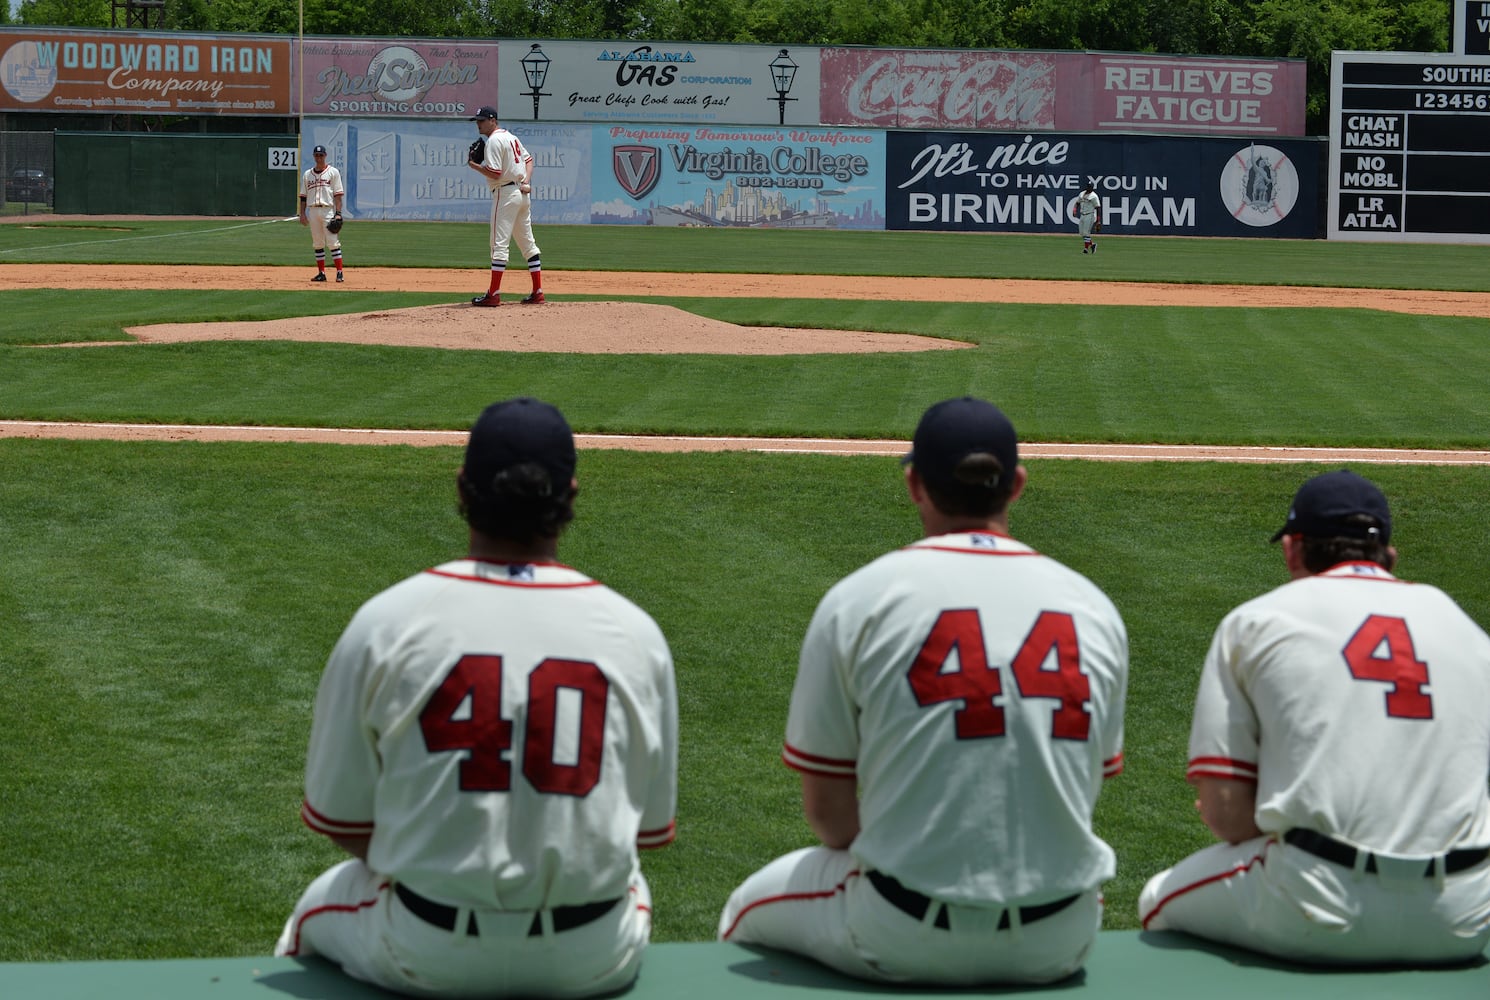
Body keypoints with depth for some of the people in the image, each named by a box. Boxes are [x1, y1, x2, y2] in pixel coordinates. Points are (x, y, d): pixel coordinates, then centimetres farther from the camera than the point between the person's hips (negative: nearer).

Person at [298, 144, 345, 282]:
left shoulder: (333, 172, 4)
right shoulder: (307, 174, 14)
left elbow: (338, 194, -2)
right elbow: (303, 196, 14)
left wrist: (338, 212, -11)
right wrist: (302, 213, 3)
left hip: (328, 210, -4)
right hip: (312, 210, 4)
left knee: (333, 242, -10)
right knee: (317, 244, 5)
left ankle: (339, 272, -10)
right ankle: (321, 273, 8)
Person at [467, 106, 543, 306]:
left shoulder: (494, 140, -12)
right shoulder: (511, 137, 17)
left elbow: (495, 173, -19)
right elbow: (528, 159, 22)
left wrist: (475, 166, -4)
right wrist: (526, 182, 7)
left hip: (506, 193, -9)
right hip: (523, 193, 9)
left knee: (499, 244, -9)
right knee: (528, 243, 11)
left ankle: (493, 294, -12)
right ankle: (538, 293, 12)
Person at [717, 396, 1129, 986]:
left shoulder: (858, 600, -6)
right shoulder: (1093, 607, 3)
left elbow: (826, 809, -2)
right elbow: (1085, 789, 11)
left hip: (904, 942, -3)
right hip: (1060, 945, 3)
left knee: (748, 912, 26)